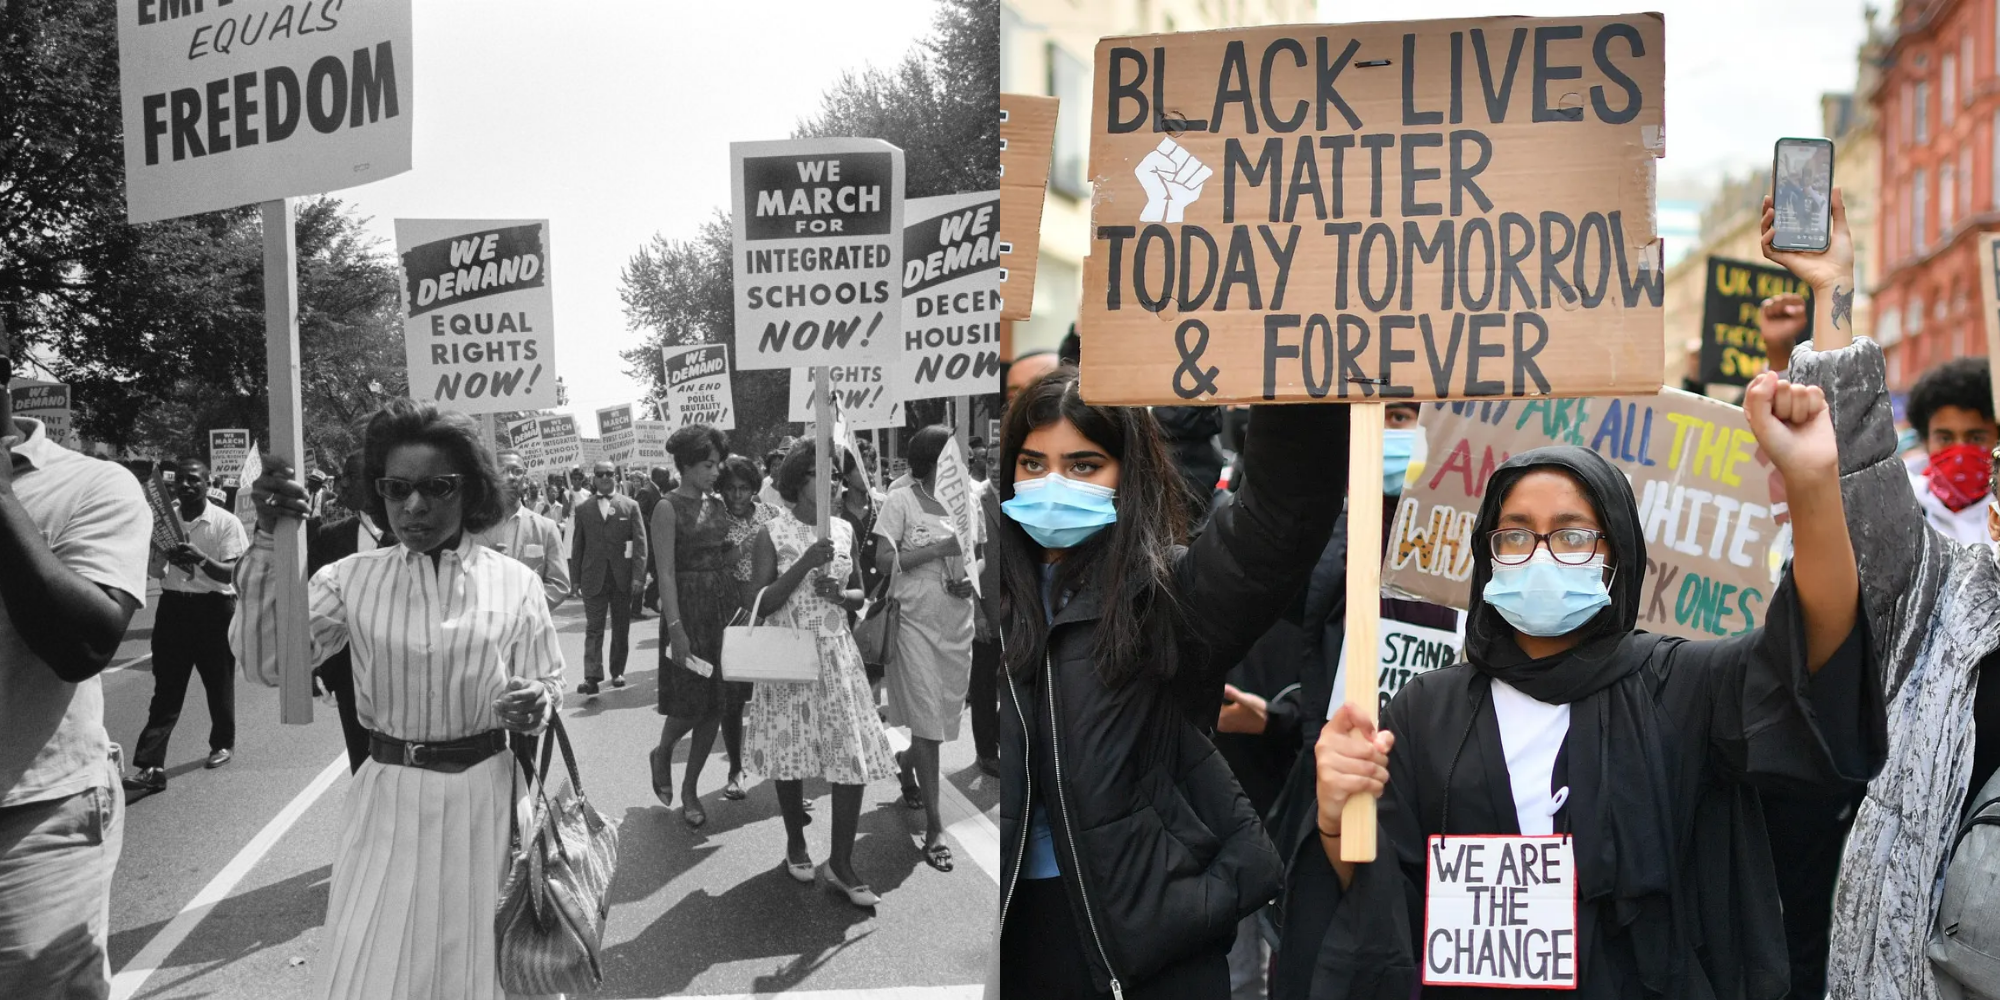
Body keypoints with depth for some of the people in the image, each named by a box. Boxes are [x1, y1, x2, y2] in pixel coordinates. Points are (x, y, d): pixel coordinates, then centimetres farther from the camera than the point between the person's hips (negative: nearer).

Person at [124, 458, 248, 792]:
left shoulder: (226, 522, -7)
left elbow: (232, 574, -14)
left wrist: (202, 560, -32)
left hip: (213, 606, -3)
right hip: (173, 605, 3)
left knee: (218, 682, 12)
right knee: (166, 689, -2)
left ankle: (222, 743, 34)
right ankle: (150, 767, -8)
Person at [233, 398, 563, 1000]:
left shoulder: (515, 584, -2)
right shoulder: (353, 578, -1)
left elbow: (549, 685, 4)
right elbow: (266, 662, -12)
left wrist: (538, 704, -21)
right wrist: (268, 540, -20)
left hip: (485, 799, 0)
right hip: (388, 800, 0)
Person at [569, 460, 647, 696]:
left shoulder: (630, 506, 4)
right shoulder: (583, 509, 7)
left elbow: (640, 542, 0)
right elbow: (577, 546, 8)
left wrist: (639, 575, -9)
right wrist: (575, 578, 2)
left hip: (622, 576, 0)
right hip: (593, 577, 0)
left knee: (621, 628, 8)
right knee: (593, 628, -5)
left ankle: (617, 672, 20)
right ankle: (592, 676, -10)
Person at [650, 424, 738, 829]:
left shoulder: (717, 504, 10)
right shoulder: (668, 508, -8)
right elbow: (666, 572, -13)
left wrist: (744, 607, 5)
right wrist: (676, 628, -18)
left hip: (725, 606, 6)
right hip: (688, 608, -6)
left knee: (715, 704, 6)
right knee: (690, 703, -4)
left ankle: (690, 788, 18)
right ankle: (662, 754, 28)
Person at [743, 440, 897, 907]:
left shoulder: (843, 530, 6)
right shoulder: (772, 535, -6)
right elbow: (758, 603, -11)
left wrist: (841, 594, -9)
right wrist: (805, 564, -20)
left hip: (837, 654, 3)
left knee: (854, 755, -5)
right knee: (791, 751, 7)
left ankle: (840, 863, 4)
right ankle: (795, 843, 30)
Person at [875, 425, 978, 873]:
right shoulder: (901, 501, -6)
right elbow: (883, 561, -12)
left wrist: (972, 581, -3)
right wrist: (936, 548, -18)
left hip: (957, 623, 5)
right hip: (915, 621, -5)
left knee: (943, 714, 13)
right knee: (926, 721, -6)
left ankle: (906, 767, 43)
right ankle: (934, 828, -3)